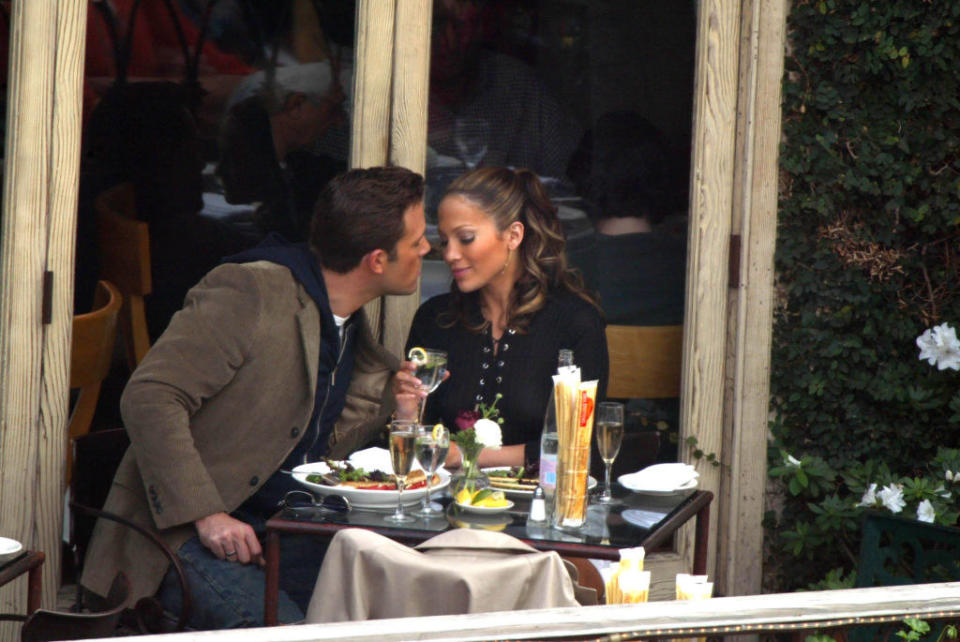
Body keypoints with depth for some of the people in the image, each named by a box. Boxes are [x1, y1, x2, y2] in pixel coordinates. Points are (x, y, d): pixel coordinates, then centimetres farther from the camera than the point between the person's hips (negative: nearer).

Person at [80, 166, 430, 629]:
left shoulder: (356, 333, 15)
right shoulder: (250, 293, -11)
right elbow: (149, 399, -18)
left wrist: (395, 412, 3)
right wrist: (205, 515, -24)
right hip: (184, 535, -7)